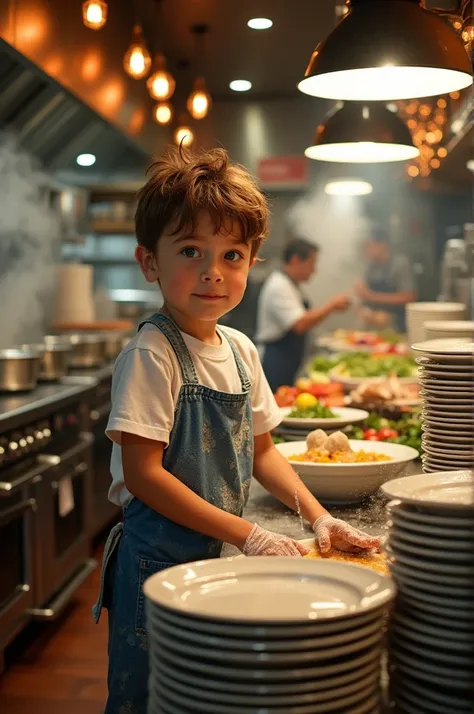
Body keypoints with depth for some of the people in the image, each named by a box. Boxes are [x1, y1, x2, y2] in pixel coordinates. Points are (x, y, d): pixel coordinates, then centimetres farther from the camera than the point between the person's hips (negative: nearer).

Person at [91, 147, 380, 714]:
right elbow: (142, 474, -21)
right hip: (159, 561, -7)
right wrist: (248, 534, -21)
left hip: (220, 556, 7)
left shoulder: (240, 351, 4)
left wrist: (317, 517, 2)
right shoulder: (151, 355, -18)